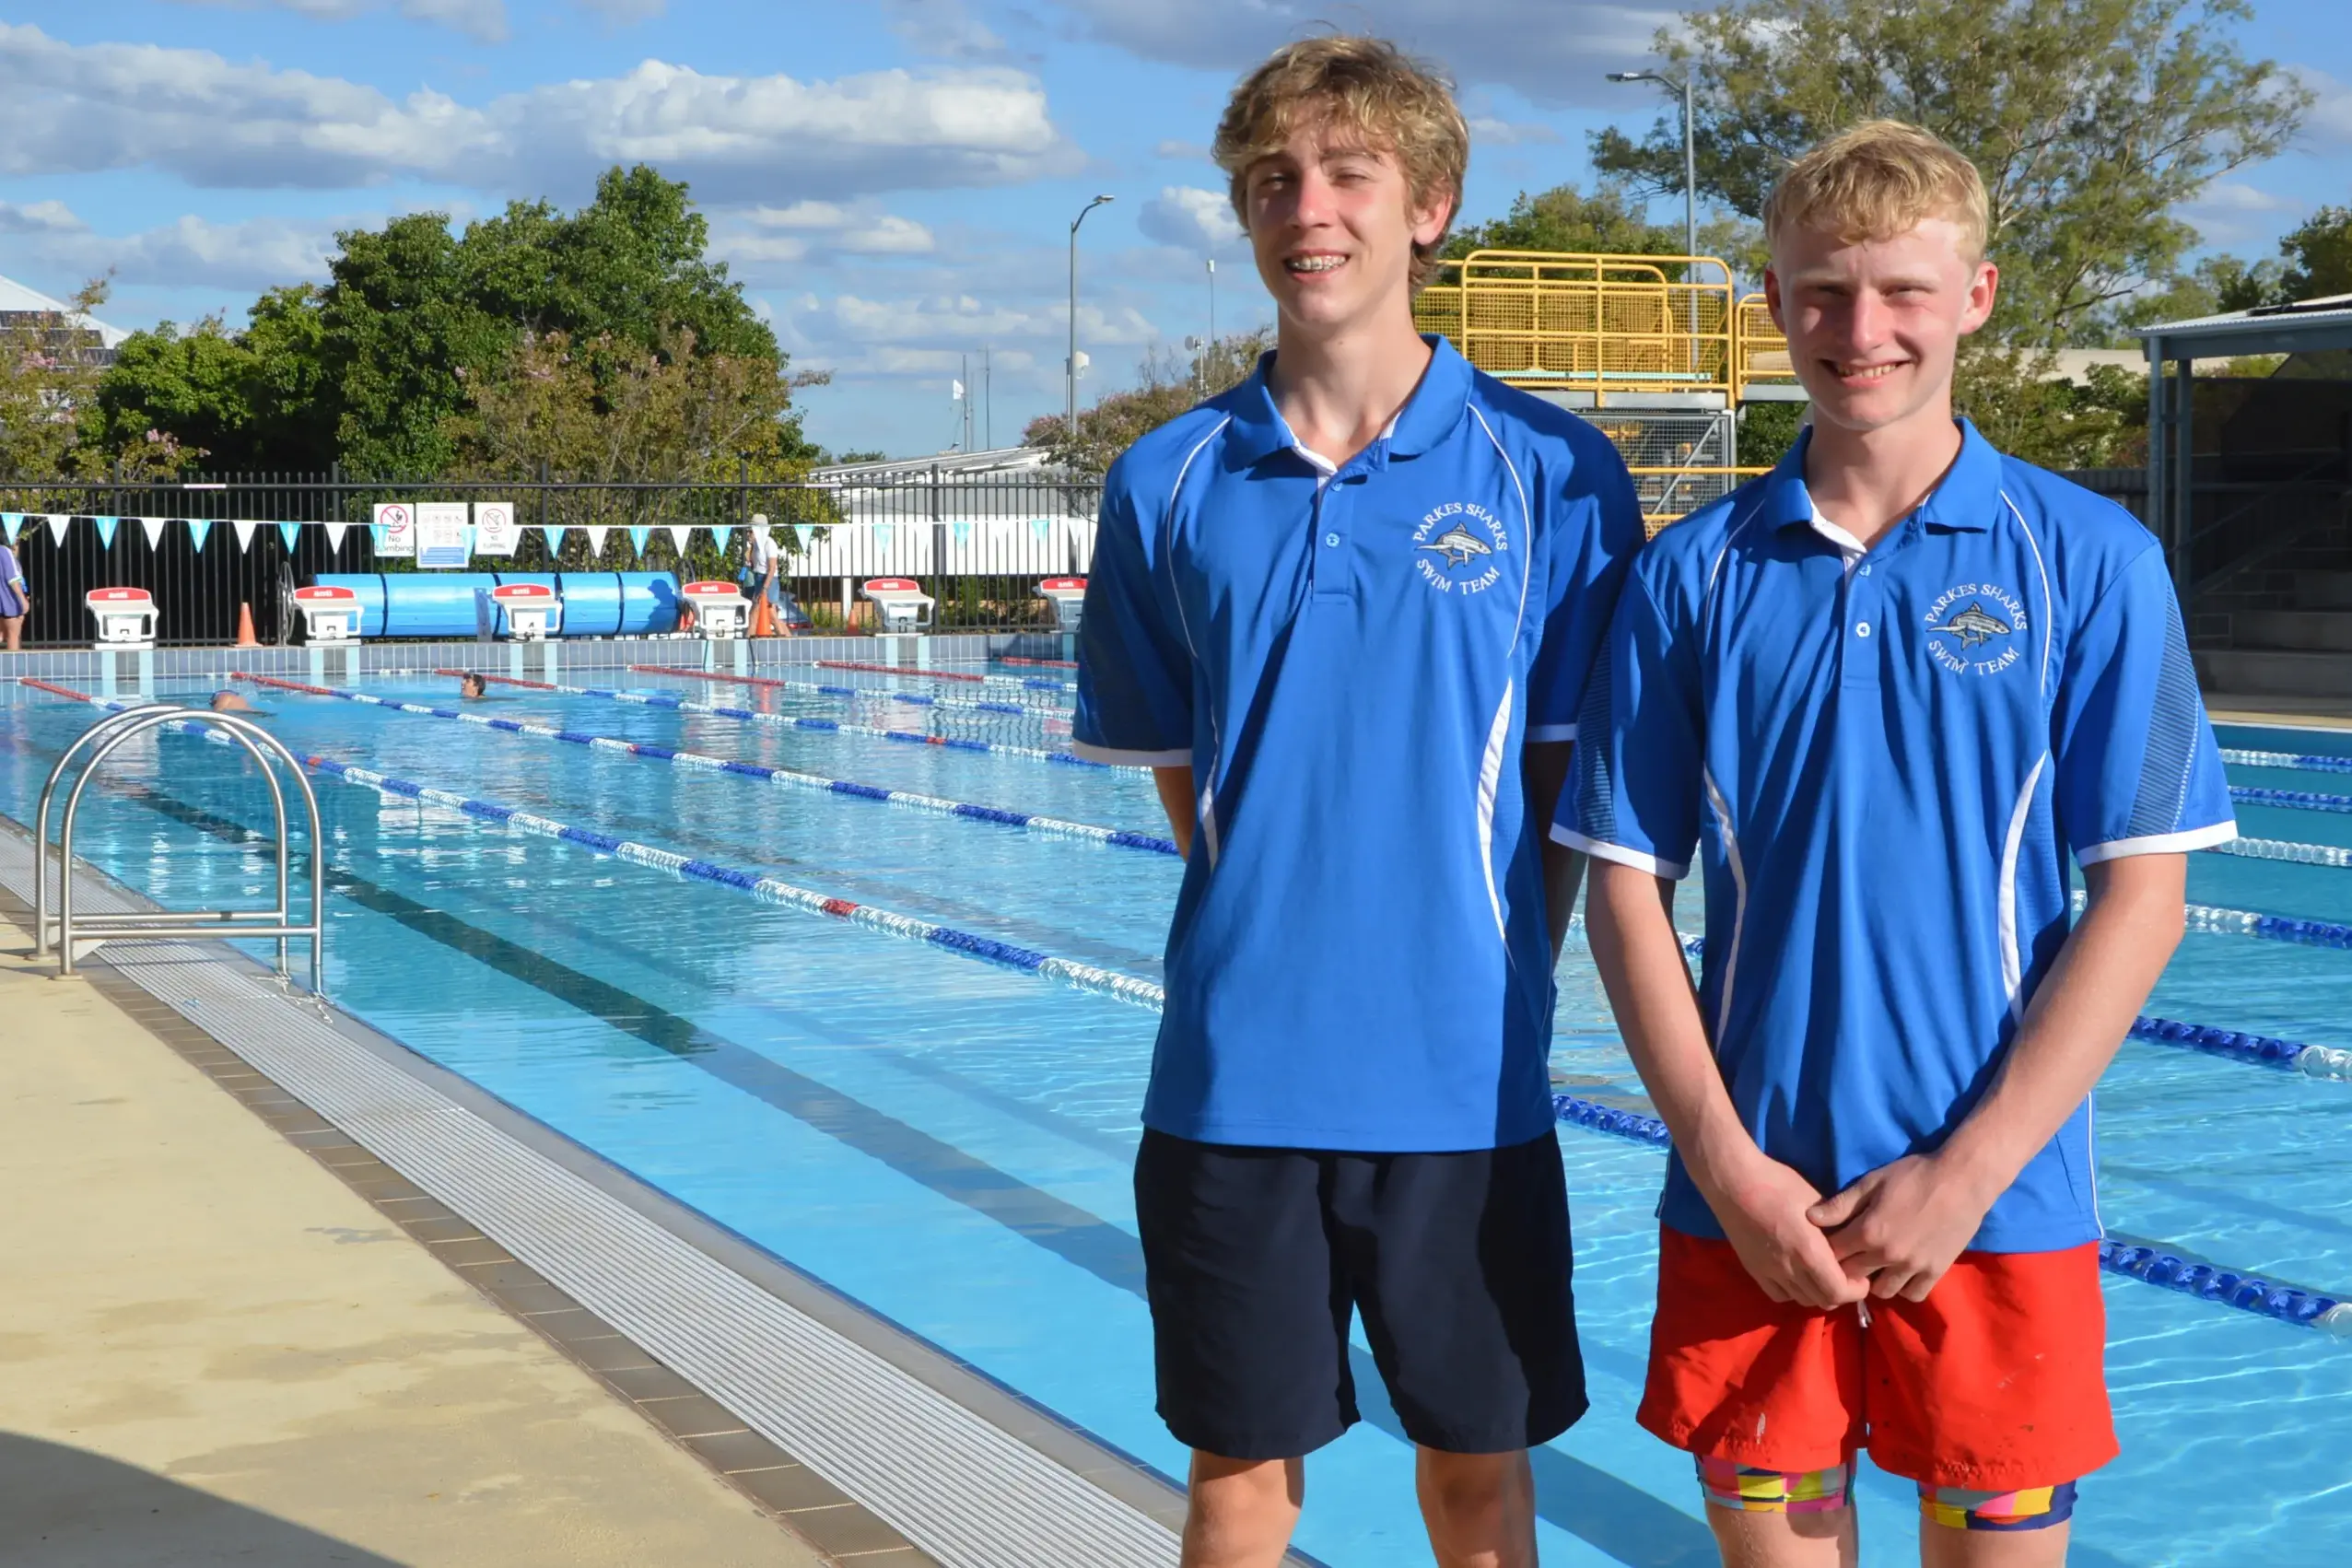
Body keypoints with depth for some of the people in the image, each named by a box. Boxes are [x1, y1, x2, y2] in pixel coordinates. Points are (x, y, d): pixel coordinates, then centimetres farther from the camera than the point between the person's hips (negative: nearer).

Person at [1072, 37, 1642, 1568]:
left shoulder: (1550, 471, -4)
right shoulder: (1173, 481, 2)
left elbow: (1569, 774, 0)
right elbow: (1180, 770, 10)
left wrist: (1502, 974, -4)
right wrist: (1268, 932, 4)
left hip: (1464, 1078, -1)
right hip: (1235, 1076, 1)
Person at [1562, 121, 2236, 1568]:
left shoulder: (2090, 562, -3)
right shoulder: (1694, 576, 2)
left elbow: (2141, 899, -4)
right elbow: (1627, 888, 2)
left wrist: (1967, 1174, -11)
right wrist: (1727, 1165, -8)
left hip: (1998, 1201, -1)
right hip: (1748, 1197, 2)